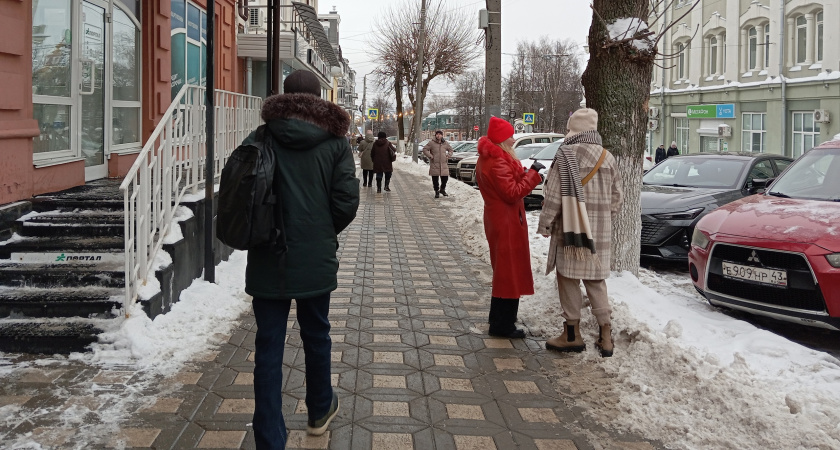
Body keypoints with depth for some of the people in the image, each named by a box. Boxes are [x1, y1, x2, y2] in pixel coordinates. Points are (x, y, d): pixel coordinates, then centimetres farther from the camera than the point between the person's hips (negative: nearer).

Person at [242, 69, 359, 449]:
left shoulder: (260, 139, -1)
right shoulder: (334, 141, -2)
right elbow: (347, 200, -9)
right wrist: (326, 232, 10)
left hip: (267, 259, 0)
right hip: (316, 258, 0)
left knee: (268, 347, 5)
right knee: (316, 335, 19)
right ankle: (319, 411, 40)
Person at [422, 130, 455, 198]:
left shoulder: (445, 143, 9)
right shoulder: (431, 143, -3)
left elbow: (450, 150, 23)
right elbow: (425, 149, -2)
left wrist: (448, 155, 5)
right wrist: (430, 156, -10)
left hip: (444, 164, 3)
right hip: (434, 164, -3)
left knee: (445, 178, 3)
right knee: (435, 179, 0)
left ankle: (442, 190, 27)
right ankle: (436, 192, 14)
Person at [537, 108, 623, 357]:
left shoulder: (565, 154, -10)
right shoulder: (607, 157, 7)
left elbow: (554, 195, -12)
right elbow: (616, 197, 11)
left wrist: (545, 224, -4)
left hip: (571, 227, -5)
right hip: (600, 230, 6)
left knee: (569, 277, 4)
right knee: (596, 280, 13)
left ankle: (572, 334, 10)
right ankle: (605, 335, 12)